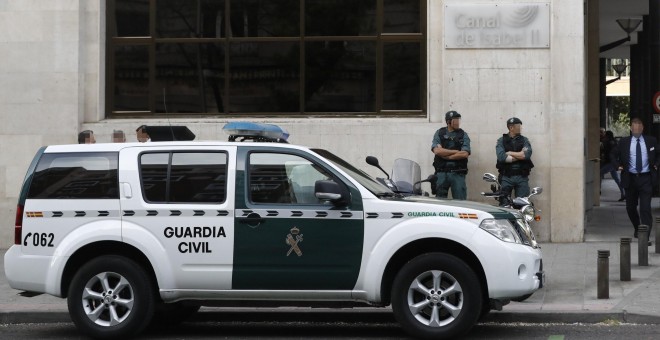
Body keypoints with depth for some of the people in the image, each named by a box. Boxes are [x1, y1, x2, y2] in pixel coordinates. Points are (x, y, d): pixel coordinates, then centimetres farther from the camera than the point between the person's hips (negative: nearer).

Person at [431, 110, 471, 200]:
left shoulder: (463, 135, 6)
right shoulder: (439, 133, 8)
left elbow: (465, 154, -7)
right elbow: (437, 151, -7)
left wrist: (447, 156, -7)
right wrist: (456, 151, -6)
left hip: (457, 173, -1)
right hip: (441, 173, 1)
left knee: (460, 200, -4)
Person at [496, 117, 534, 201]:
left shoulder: (524, 140, 10)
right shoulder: (501, 141, 4)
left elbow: (527, 155, -9)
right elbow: (501, 157, -13)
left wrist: (510, 153, -6)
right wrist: (520, 155, -8)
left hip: (522, 177, 1)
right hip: (506, 177, -1)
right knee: (504, 204, 1)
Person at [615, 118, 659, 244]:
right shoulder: (623, 142, 6)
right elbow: (616, 156, 17)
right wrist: (619, 165, 0)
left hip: (646, 178, -2)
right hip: (630, 178, 2)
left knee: (645, 208, -11)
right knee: (630, 207, 13)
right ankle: (637, 229, 38)